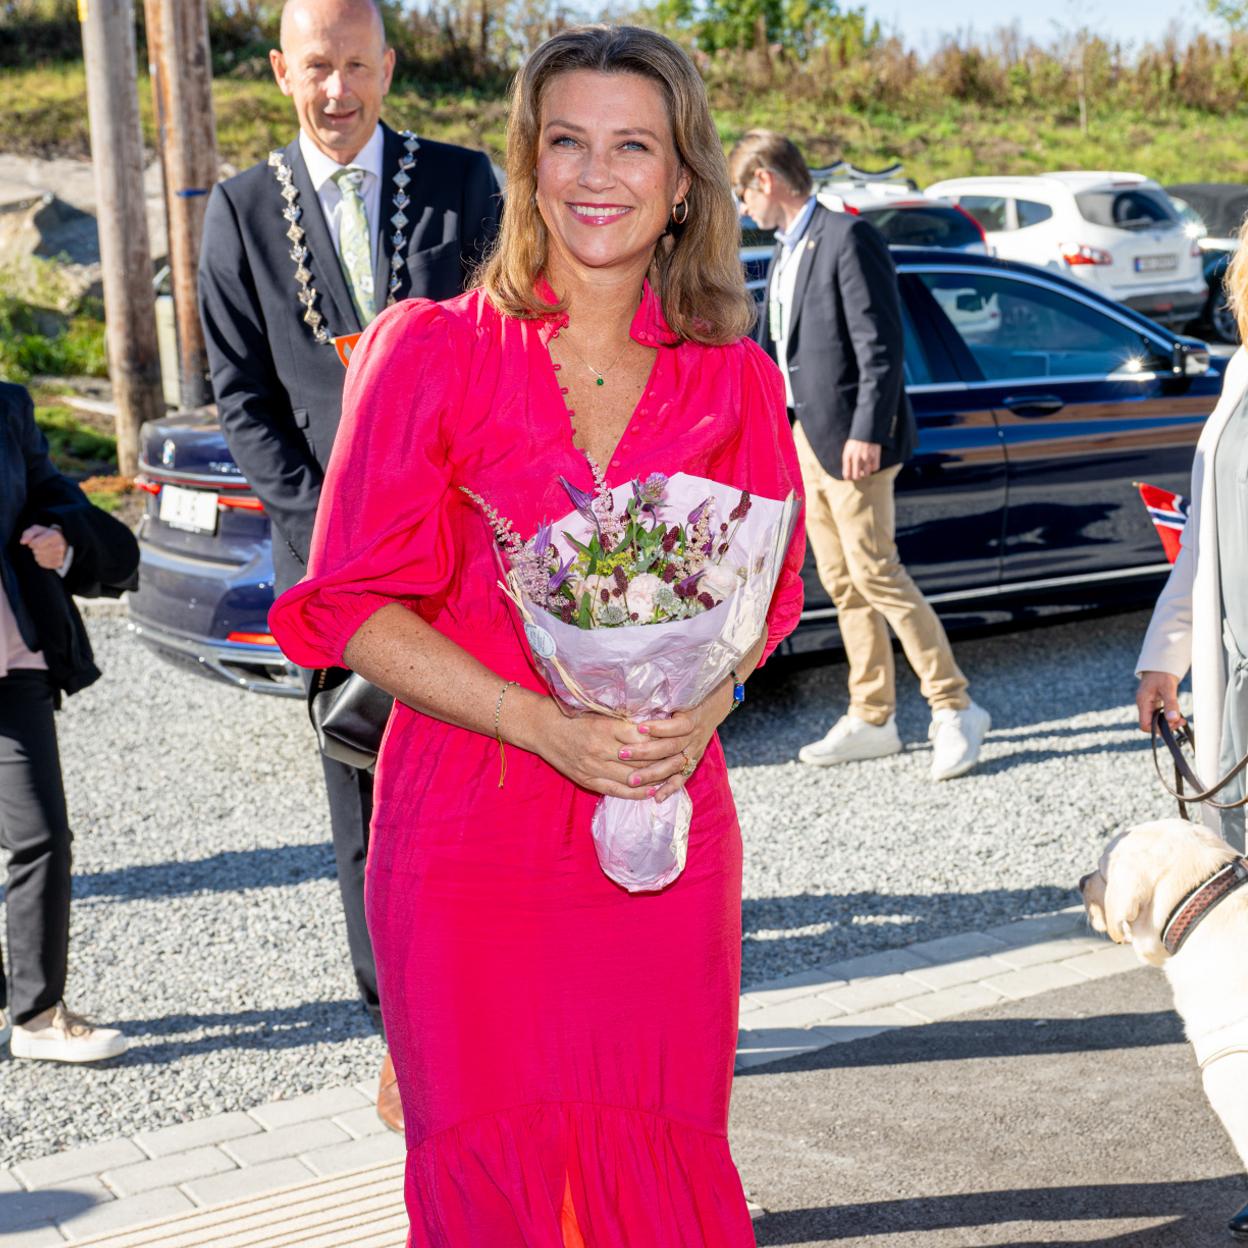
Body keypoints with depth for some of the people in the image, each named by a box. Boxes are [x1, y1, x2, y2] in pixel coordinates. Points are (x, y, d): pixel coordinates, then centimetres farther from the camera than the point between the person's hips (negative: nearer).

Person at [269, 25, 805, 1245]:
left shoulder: (734, 380, 5)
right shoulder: (430, 352, -2)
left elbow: (763, 593, 13)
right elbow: (356, 605, -5)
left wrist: (699, 708, -9)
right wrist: (546, 726, -16)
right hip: (473, 832, -2)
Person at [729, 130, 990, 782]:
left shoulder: (848, 238, -12)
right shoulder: (784, 252, 16)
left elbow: (882, 346, -18)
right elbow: (770, 346, 24)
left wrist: (866, 433, -23)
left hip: (850, 440, -9)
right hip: (807, 436, 9)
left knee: (875, 574, -9)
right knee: (842, 581, 11)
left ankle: (954, 709, 1)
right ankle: (871, 720, 18)